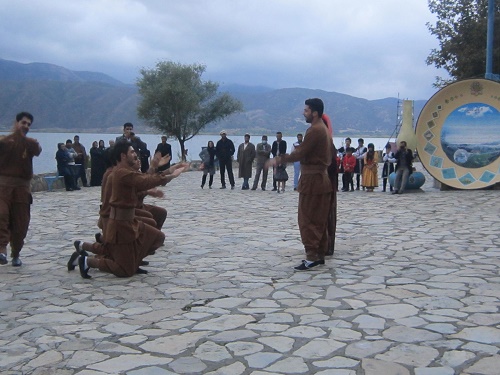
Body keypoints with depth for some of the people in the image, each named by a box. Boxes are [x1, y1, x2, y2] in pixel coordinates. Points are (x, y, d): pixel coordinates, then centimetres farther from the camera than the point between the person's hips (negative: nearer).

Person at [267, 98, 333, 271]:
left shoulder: (314, 130, -16)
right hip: (322, 177, 10)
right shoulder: (325, 129, 14)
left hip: (312, 180, -10)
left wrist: (279, 159, -11)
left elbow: (300, 153, -18)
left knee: (307, 220, -6)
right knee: (320, 220, 11)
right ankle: (320, 254, 15)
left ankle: (311, 257, -7)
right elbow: (330, 154, 18)